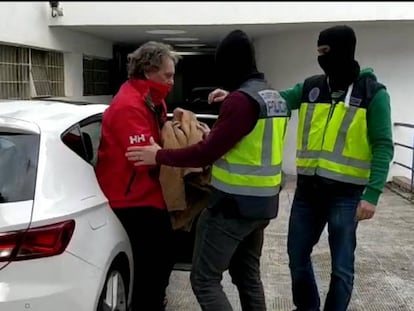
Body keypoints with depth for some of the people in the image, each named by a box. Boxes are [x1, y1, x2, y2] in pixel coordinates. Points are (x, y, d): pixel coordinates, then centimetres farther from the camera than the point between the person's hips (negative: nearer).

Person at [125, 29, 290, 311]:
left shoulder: (241, 99, -19)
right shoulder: (276, 98, 11)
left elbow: (207, 153, -19)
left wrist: (159, 156, -9)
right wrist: (216, 136, 22)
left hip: (233, 205, -9)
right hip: (263, 203, 10)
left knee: (205, 280, 0)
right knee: (248, 276, 20)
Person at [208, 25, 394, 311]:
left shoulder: (372, 93, -7)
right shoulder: (311, 87, 6)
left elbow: (383, 146, -8)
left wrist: (372, 194, -16)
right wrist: (233, 97, -15)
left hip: (345, 194, -4)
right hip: (307, 189, 5)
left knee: (342, 265, 8)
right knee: (298, 255, 16)